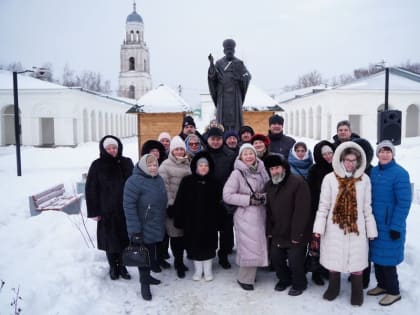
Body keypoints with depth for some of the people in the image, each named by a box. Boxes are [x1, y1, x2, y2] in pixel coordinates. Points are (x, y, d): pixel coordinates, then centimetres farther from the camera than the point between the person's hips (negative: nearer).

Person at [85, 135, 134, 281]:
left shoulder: (127, 163, 4)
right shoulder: (97, 165, -4)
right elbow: (90, 189, -4)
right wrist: (94, 211, -7)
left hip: (125, 209, 2)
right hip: (107, 211, -2)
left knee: (124, 238, 9)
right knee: (110, 239, 7)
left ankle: (122, 265, 26)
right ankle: (113, 267, 26)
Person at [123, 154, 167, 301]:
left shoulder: (159, 179, 7)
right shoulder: (134, 181, -19)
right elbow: (129, 205, -22)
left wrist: (163, 220, 18)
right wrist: (134, 228, -24)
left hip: (157, 227, 7)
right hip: (144, 228, -7)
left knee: (152, 253, 19)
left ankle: (146, 276, 38)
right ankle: (144, 283, 20)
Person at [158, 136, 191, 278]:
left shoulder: (188, 164, 11)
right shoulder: (166, 165, -5)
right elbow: (164, 186, -11)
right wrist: (169, 204, -15)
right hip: (173, 205, -5)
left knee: (182, 234, 11)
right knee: (175, 234, 0)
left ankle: (179, 261, 26)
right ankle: (178, 263, 15)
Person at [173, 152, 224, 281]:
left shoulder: (214, 183, 1)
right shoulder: (187, 181, -3)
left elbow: (218, 203, 1)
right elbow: (180, 202, -5)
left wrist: (218, 220, -2)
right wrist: (179, 219, -8)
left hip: (209, 220, 1)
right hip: (191, 220, 0)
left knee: (208, 244, 9)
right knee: (195, 244, 8)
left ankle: (208, 270, 24)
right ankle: (198, 270, 25)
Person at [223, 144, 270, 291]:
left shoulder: (261, 171, 4)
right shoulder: (237, 173, -10)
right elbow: (227, 196, -13)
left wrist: (264, 197, -8)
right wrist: (249, 199, -17)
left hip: (260, 214, 6)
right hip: (245, 216, -5)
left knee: (257, 246, 14)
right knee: (250, 247, -4)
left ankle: (249, 274, 34)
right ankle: (245, 279, 15)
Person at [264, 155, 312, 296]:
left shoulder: (298, 182, -18)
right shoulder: (269, 185, 7)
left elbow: (302, 210, -22)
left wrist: (297, 234, -21)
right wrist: (269, 230, 8)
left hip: (295, 234, -7)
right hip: (277, 232, 7)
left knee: (295, 261, -1)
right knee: (276, 258, 13)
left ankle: (299, 284, 26)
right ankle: (284, 279, 39)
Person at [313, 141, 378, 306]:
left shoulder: (364, 179, 0)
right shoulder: (330, 178, -5)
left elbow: (367, 207, 4)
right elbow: (323, 205, -2)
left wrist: (371, 230, 5)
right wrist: (319, 227, -6)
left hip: (357, 227, 1)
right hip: (335, 227, 0)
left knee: (357, 260, 7)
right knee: (334, 259, 10)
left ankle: (357, 292, 28)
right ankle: (333, 287, 32)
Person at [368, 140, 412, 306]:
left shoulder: (400, 173, -14)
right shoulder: (373, 172, 5)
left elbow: (404, 203, -15)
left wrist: (396, 226, -16)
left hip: (390, 225, -6)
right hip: (375, 223, 6)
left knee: (387, 259, 2)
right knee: (377, 256, 14)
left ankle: (394, 292, 20)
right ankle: (382, 285, 33)